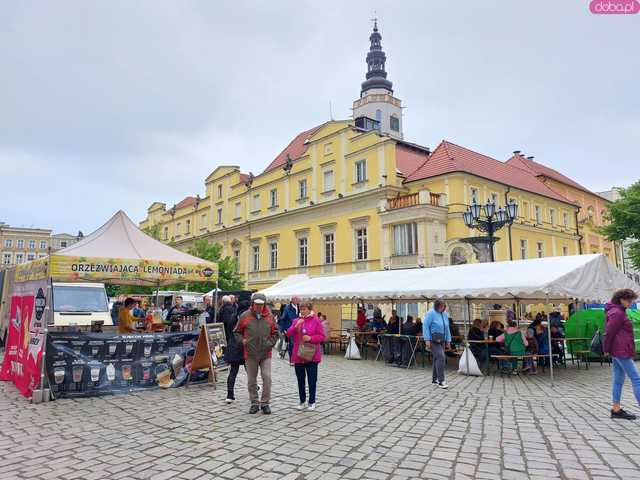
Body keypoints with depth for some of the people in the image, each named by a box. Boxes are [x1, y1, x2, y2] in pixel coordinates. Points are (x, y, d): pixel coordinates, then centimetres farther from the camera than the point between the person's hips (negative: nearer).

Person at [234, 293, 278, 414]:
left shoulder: (269, 316, 2)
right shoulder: (245, 316, -1)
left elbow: (275, 333, 12)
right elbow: (237, 332, 9)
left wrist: (270, 343, -1)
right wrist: (242, 340, -6)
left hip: (266, 354, 0)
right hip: (250, 354, 0)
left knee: (267, 377, -6)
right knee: (251, 380, 9)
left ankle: (265, 402, 9)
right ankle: (254, 403, 23)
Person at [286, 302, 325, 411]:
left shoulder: (316, 321, -3)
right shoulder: (296, 321, 8)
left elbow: (322, 336, -5)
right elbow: (288, 334, -1)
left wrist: (310, 338, -20)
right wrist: (296, 326, -17)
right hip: (298, 355, 4)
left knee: (312, 379, 3)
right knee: (300, 379, 12)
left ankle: (312, 402, 17)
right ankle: (302, 401, 25)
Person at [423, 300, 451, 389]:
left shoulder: (445, 314, 9)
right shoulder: (431, 313, -11)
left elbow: (447, 328, 15)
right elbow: (425, 326, -13)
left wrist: (448, 340, 12)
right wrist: (427, 340, -18)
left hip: (441, 340, 7)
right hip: (433, 339, -7)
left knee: (437, 358, 11)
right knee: (440, 357, -16)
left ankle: (434, 380, 22)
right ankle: (441, 381, -14)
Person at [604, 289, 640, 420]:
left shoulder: (618, 311, 17)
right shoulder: (617, 313, -15)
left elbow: (609, 332, 18)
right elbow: (609, 333, -17)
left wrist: (608, 349, 15)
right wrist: (607, 349, -9)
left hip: (616, 352, 10)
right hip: (622, 351, -10)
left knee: (618, 380, 11)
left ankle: (616, 409, 16)